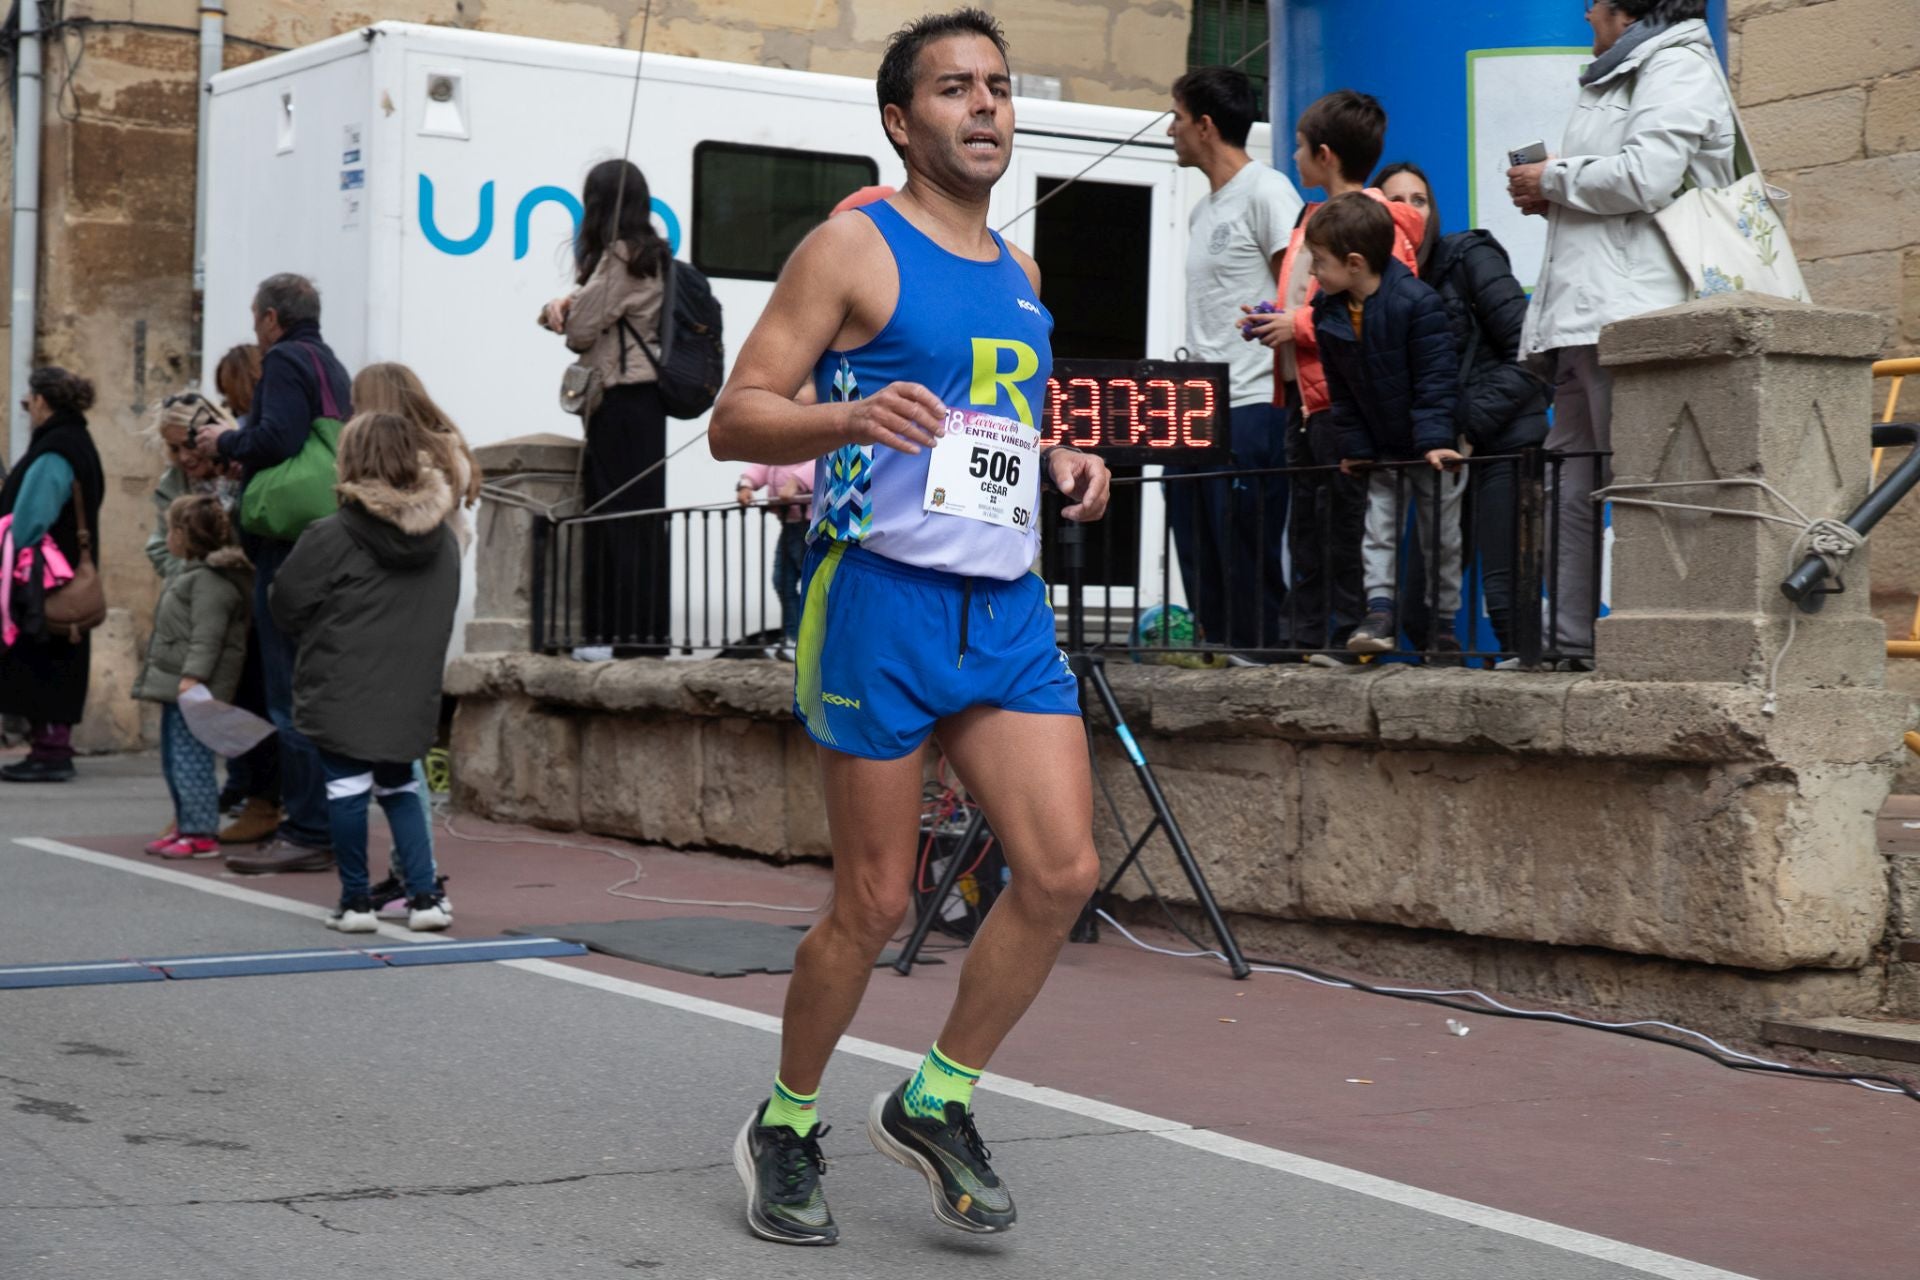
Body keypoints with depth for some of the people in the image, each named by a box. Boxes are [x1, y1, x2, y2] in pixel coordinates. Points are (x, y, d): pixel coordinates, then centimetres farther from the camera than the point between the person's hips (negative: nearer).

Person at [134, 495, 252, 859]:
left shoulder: (208, 580, -15)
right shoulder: (186, 571, 19)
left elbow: (207, 636, -23)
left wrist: (193, 676, -29)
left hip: (194, 689, -11)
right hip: (176, 686, 11)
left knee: (190, 761, -11)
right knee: (173, 761, 16)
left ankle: (202, 835, -8)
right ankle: (186, 827, 23)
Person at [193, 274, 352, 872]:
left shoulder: (286, 360, -8)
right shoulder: (332, 365, 20)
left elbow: (277, 438, -22)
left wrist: (226, 442, -5)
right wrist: (244, 456, 20)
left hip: (288, 547, -10)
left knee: (291, 694, -9)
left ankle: (307, 832, -9)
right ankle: (317, 826, 17)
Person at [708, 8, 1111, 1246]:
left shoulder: (1019, 271, 17)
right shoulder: (854, 248, -4)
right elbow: (736, 418, -8)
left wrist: (1057, 460, 10)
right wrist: (853, 417, -26)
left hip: (1009, 607, 6)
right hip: (884, 598, -6)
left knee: (1064, 872, -5)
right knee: (876, 901, 0)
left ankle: (936, 1102, 14)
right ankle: (786, 1127, 22)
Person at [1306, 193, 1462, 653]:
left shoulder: (1416, 302, -23)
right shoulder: (1328, 310, -5)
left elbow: (1436, 378, -21)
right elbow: (1341, 391, 2)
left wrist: (1435, 439, -27)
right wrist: (1354, 447, 0)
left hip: (1432, 447, -5)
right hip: (1382, 449, 5)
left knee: (1440, 533, 4)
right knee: (1378, 526, 0)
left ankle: (1443, 620, 13)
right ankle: (1379, 610, -1)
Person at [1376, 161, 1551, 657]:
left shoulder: (1470, 255, -4)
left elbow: (1529, 352, -10)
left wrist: (1471, 422, -14)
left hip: (1502, 444, -6)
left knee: (1503, 585, -11)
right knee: (1422, 596, 4)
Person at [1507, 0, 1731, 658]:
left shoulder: (1677, 67, -3)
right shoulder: (1621, 77, 28)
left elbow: (1644, 179, -18)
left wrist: (1553, 178, -4)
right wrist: (1550, 200, 14)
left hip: (1635, 313, -10)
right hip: (1584, 317, 10)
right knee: (1569, 485, 6)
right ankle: (1568, 638, 6)